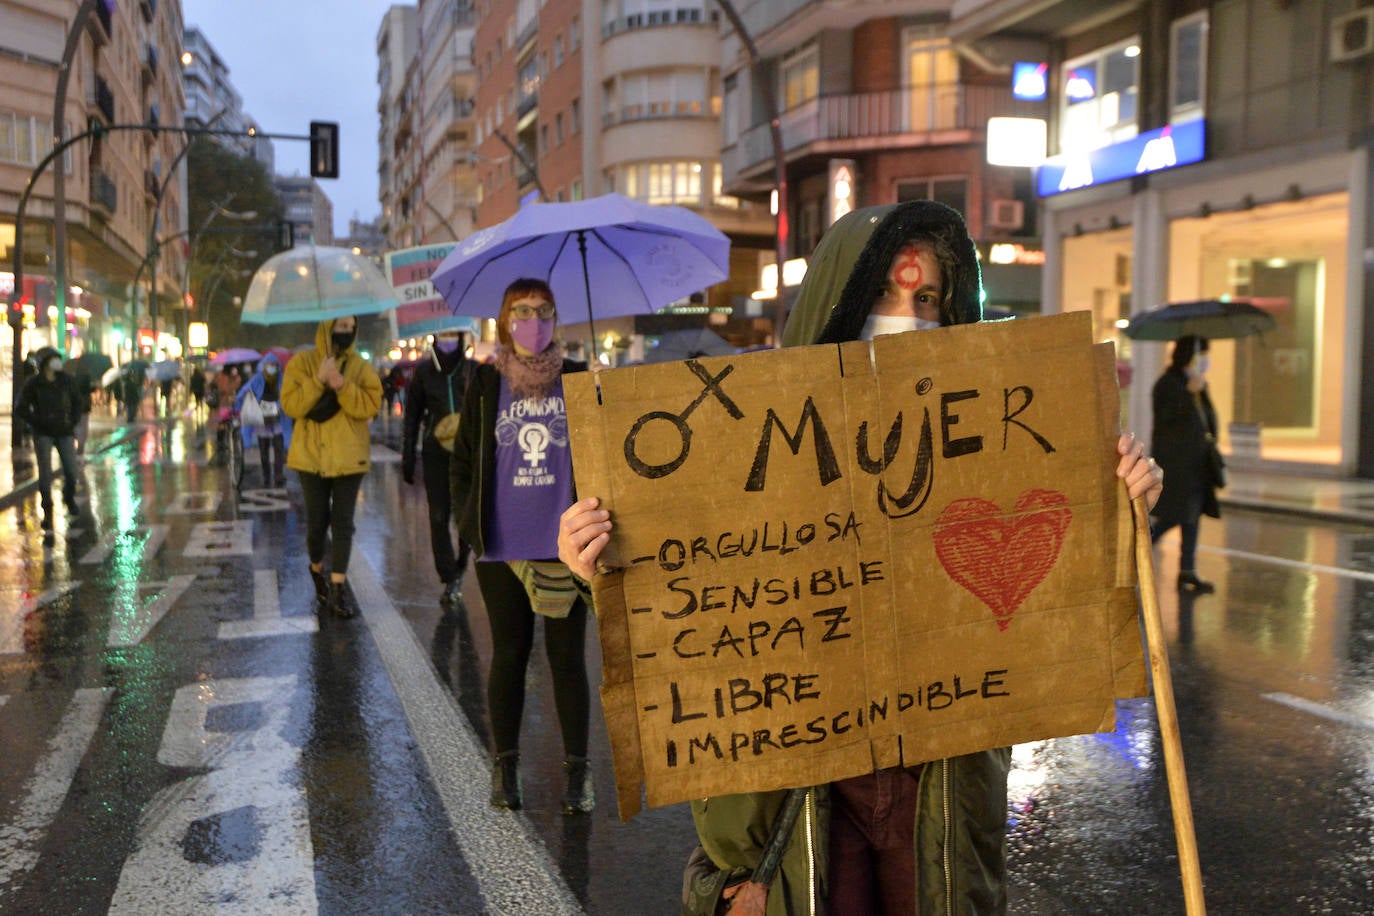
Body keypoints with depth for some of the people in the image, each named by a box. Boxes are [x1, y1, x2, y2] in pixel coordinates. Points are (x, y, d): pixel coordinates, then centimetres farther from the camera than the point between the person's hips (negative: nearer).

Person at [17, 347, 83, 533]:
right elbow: (22, 408, 2)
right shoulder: (33, 384, -3)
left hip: (64, 433, 2)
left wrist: (73, 421, 5)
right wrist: (36, 423, -5)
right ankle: (47, 512, 2)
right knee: (45, 473, -7)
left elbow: (77, 402, 16)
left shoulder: (67, 381, 4)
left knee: (71, 471, 0)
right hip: (43, 434, -2)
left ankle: (69, 499, 29)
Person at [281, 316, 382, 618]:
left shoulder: (360, 367, 2)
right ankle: (317, 571, 33)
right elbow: (290, 405, -10)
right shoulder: (302, 363, -1)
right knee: (316, 522, 6)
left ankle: (338, 588, 4)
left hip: (348, 457, 1)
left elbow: (371, 405, -9)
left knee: (343, 523, 0)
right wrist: (319, 380, -20)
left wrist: (342, 386, -21)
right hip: (312, 457, 0)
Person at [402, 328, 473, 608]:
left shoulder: (474, 370, 5)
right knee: (438, 518, 0)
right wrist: (407, 458, 7)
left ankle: (459, 568, 22)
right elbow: (412, 417, 11)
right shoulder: (424, 371, 7)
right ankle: (450, 580, 8)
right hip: (435, 455, 1)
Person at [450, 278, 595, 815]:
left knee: (567, 658, 6)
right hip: (502, 549, 1)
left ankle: (577, 769, 17)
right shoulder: (485, 384, 4)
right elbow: (463, 459, 9)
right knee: (509, 655, 10)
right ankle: (505, 765, 24)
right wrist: (469, 523, 0)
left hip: (565, 547, 0)